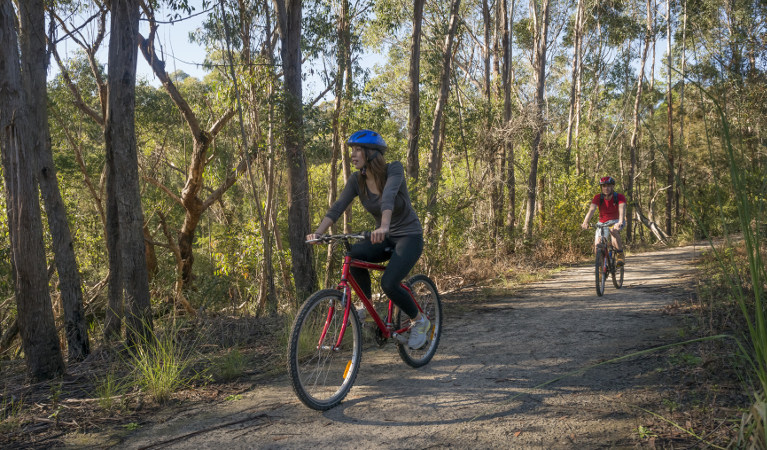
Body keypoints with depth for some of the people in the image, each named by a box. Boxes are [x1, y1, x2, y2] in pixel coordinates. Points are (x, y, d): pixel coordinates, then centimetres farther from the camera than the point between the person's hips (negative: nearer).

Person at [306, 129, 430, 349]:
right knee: (353, 254, -27)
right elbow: (338, 207, -17)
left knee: (389, 283, -26)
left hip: (409, 236, -5)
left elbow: (388, 197, -39)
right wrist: (318, 232, -33)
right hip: (384, 239, 5)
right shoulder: (356, 180, -5)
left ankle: (419, 321, 3)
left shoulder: (394, 170, -19)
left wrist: (384, 226, -57)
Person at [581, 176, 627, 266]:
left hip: (616, 221, -2)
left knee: (613, 230, -37)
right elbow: (591, 210, -29)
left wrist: (620, 222, -55)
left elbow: (622, 210, -35)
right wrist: (585, 223, -47)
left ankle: (620, 255, -26)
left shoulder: (619, 197, -18)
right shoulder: (598, 198, -15)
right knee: (597, 245, -14)